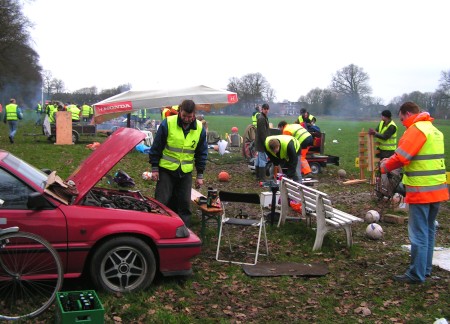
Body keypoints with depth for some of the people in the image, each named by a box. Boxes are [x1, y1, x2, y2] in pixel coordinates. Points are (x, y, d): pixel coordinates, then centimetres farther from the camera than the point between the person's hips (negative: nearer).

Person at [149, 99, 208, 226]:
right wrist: (154, 168, -4)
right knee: (162, 202, -1)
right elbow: (156, 147, -3)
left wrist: (200, 175, 7)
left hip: (186, 173, 3)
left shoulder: (200, 129, 0)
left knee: (185, 204, 6)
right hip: (166, 170, -2)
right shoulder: (167, 123, -10)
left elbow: (202, 153, 8)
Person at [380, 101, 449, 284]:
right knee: (429, 231, 17)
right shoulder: (434, 130, 17)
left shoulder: (416, 129, -13)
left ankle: (416, 275, 4)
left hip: (421, 191, -9)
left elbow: (401, 157, -19)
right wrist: (391, 161, 13)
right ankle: (426, 269, 28)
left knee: (418, 234, -2)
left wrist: (385, 167, 0)